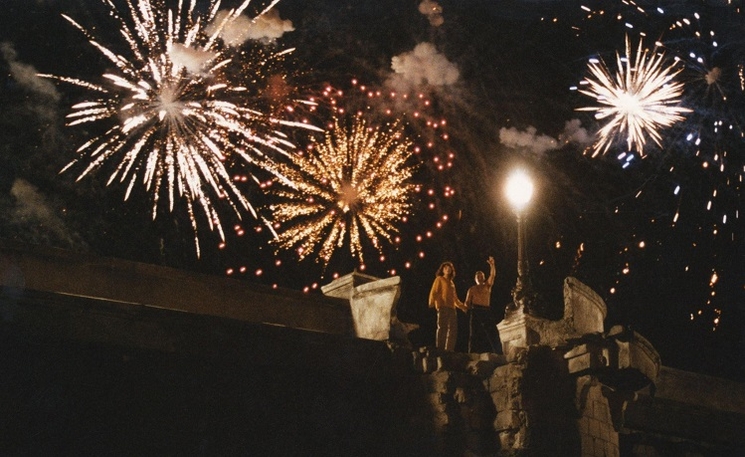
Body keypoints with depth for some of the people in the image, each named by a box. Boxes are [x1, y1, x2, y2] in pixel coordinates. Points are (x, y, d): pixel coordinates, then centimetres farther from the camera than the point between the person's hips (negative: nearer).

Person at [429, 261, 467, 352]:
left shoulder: (452, 283, 28)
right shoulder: (439, 279, 10)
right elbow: (434, 292, -2)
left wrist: (463, 306, 31)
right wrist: (431, 303, -19)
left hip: (452, 308, 7)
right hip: (443, 307, -7)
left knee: (453, 331, -1)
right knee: (442, 328, -14)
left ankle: (449, 350, -1)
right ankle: (440, 350, -18)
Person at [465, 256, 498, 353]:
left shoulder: (487, 286, 17)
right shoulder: (472, 289, 15)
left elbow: (493, 275, 1)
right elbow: (467, 302, 13)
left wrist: (492, 265, -15)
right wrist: (469, 308, -8)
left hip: (487, 311, 2)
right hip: (476, 311, -2)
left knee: (492, 333, -7)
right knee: (475, 334, -6)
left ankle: (495, 353, -10)